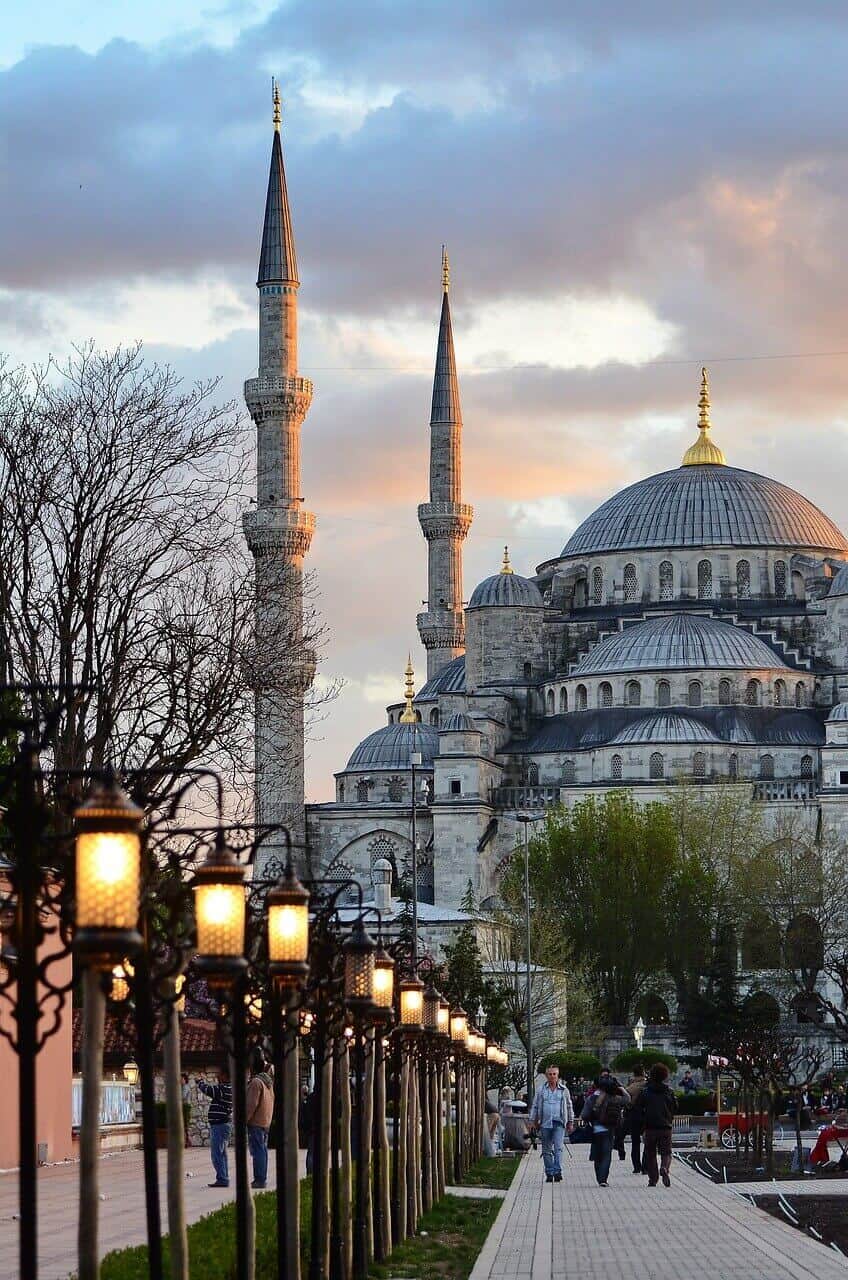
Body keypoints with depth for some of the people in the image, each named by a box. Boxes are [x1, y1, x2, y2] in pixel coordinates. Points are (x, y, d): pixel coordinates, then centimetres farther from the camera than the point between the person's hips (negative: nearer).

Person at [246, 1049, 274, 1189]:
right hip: (266, 1122, 9)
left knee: (257, 1151, -8)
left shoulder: (256, 1082, -15)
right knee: (262, 1150, 12)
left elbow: (251, 1105, -19)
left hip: (256, 1122, -9)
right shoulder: (268, 1081, 13)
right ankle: (262, 1179, 15)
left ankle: (259, 1179, -11)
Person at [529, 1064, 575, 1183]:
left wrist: (570, 1122, 15)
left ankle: (557, 1172, -19)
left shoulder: (564, 1090, 9)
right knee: (547, 1150, 5)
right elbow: (535, 1106, 12)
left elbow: (569, 1107, 16)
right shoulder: (541, 1090, 8)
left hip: (559, 1123, -2)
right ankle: (549, 1173, 12)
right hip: (545, 1123, 2)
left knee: (558, 1148, -14)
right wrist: (533, 1121, 8)